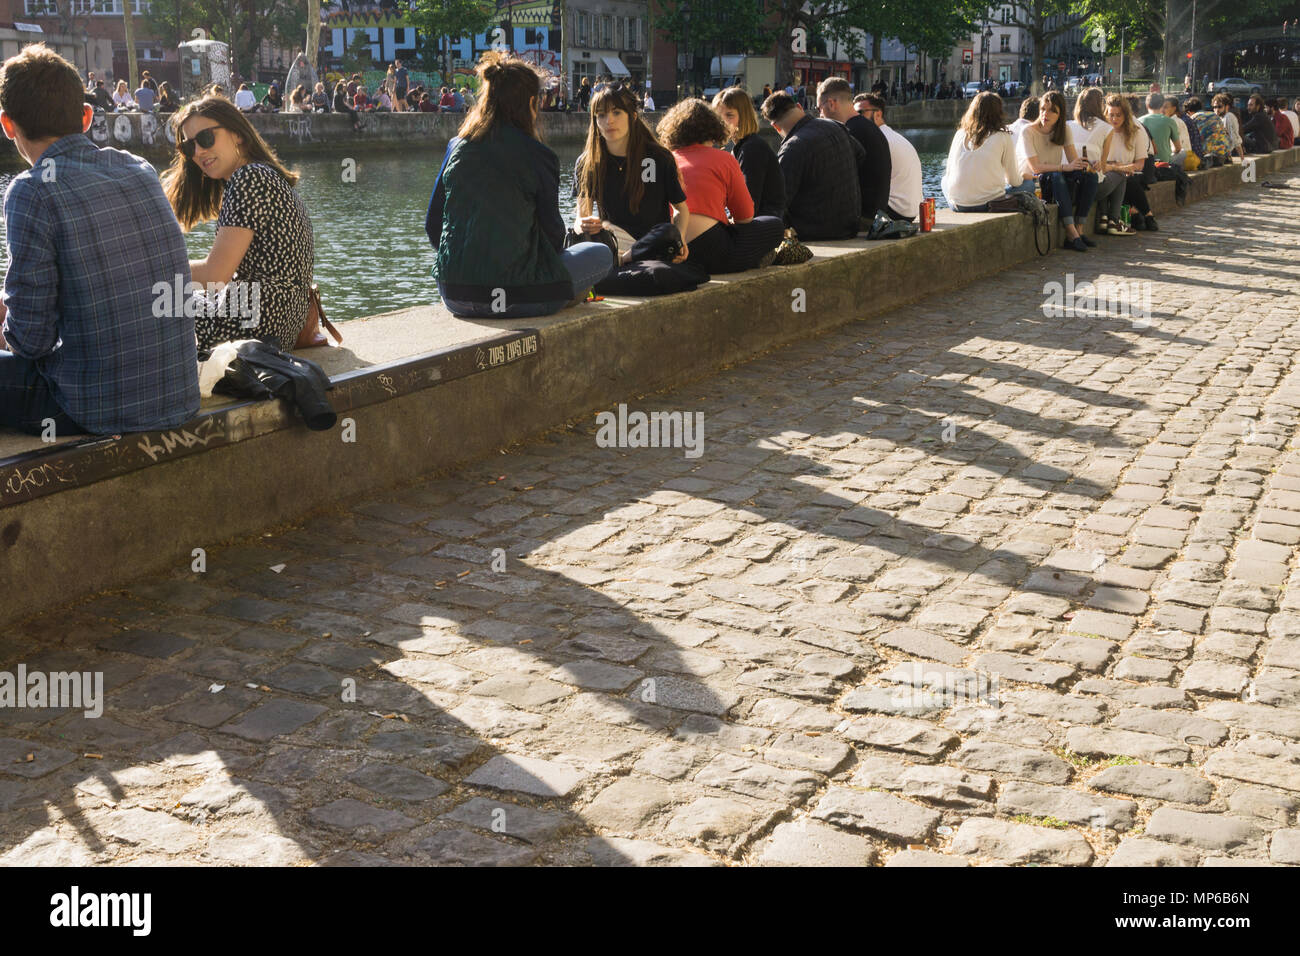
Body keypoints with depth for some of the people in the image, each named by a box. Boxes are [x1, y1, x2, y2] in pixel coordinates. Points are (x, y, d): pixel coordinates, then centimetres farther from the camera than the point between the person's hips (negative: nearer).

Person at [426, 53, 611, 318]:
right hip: (519, 299, -6)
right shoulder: (538, 156, -11)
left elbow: (433, 226, 8)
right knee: (602, 254, 17)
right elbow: (552, 231, -3)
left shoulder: (456, 147, 3)